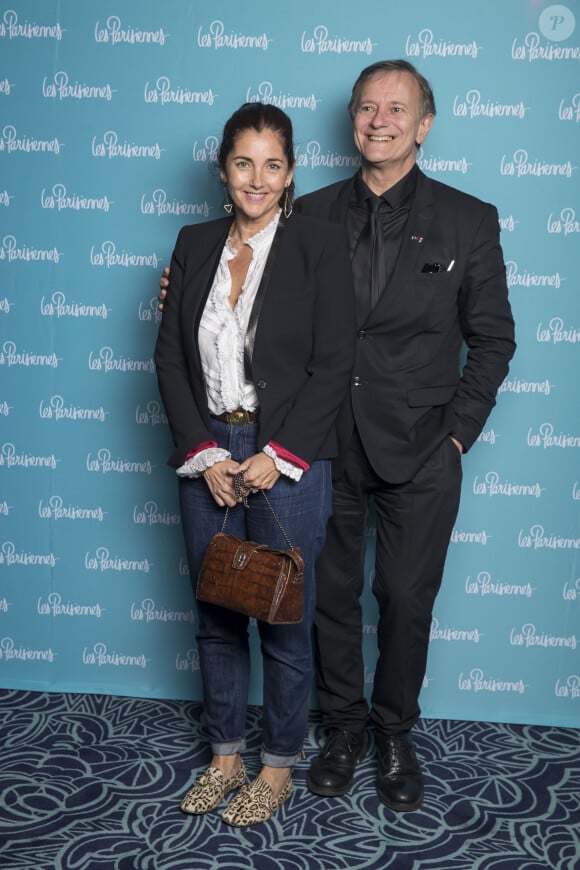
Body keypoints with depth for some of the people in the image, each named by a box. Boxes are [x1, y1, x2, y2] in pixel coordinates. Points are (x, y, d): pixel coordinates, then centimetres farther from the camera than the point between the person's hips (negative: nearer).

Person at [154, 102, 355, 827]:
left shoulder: (320, 245, -5)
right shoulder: (195, 245, 7)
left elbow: (334, 365, -9)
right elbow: (170, 356, 5)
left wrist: (278, 457, -13)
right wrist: (202, 452, -5)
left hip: (288, 459, -4)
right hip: (208, 455, 4)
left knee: (284, 620, 7)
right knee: (216, 615, 14)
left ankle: (279, 767, 26)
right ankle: (225, 757, 32)